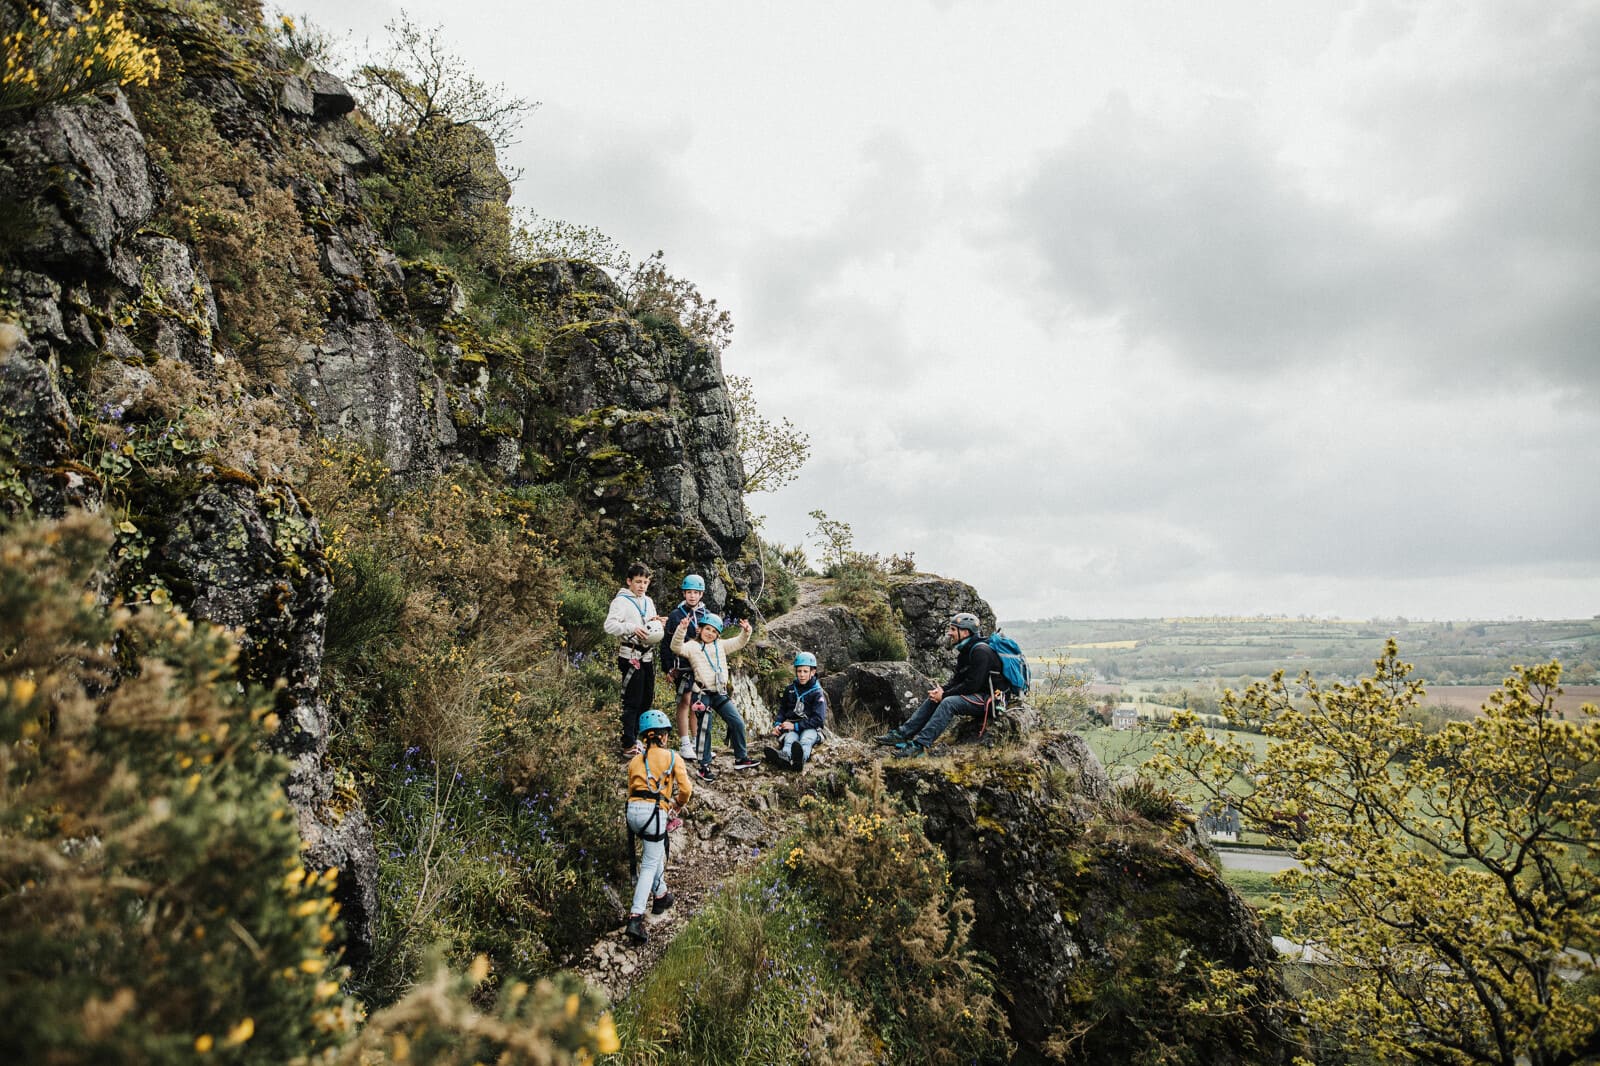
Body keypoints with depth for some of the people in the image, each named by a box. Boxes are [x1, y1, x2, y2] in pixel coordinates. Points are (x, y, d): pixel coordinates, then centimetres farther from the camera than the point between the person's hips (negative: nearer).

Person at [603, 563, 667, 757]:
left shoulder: (649, 602, 18)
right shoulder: (621, 601, -6)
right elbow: (610, 625, -18)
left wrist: (657, 624, 2)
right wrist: (632, 628, -31)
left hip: (648, 657, 8)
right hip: (631, 657, -8)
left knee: (645, 701, 12)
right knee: (632, 702, -6)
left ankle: (636, 739, 24)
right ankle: (628, 746, -1)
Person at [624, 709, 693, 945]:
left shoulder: (636, 760, 17)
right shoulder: (672, 757, 5)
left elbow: (631, 790, 16)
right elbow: (686, 789, 1)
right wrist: (677, 805, 21)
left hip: (633, 810, 5)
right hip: (654, 812, -5)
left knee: (656, 852, 29)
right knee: (650, 865, 2)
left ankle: (660, 896, 41)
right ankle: (635, 918, -8)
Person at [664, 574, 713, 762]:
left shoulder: (707, 614, 9)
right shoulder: (675, 615, 0)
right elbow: (667, 643, 0)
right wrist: (668, 669, -4)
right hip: (683, 667, -3)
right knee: (684, 702, -6)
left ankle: (696, 744, 16)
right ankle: (685, 745, -1)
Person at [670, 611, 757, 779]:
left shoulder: (721, 645, 14)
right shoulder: (692, 646, -1)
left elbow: (739, 642, 10)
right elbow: (676, 648, -17)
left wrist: (746, 631, -10)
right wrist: (681, 629, -31)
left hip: (720, 693, 5)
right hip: (702, 694, -5)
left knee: (738, 723, 4)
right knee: (705, 728, -5)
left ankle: (741, 758, 20)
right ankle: (704, 766, 4)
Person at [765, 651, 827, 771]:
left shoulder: (817, 693, 1)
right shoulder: (790, 690, 15)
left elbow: (818, 719, -8)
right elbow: (782, 710, 23)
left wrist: (796, 726, -16)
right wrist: (778, 724, 1)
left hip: (810, 728, -2)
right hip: (791, 728, 2)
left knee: (806, 740, -39)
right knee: (790, 739, -35)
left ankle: (800, 758, -77)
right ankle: (784, 757, -74)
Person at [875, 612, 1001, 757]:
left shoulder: (981, 651, -19)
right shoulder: (966, 650, 14)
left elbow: (972, 684, -24)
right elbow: (957, 679, 15)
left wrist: (945, 694, -18)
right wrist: (941, 689, -5)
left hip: (985, 697, -10)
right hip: (972, 695, 10)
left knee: (948, 703, -31)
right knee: (933, 699, 2)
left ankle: (920, 745, -38)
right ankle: (902, 734, -3)